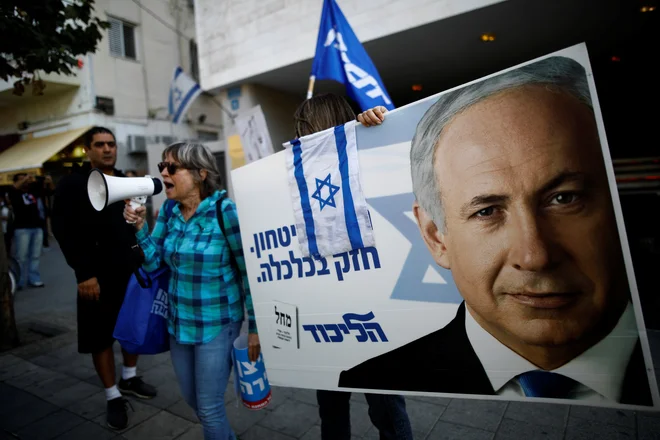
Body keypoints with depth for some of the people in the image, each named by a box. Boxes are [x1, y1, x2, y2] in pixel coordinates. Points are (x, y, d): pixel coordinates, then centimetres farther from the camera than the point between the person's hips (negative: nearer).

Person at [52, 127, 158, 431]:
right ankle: (113, 397, 19)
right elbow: (64, 231, -11)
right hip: (98, 276, -5)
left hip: (132, 271, 5)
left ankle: (129, 379, 36)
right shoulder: (72, 184, -5)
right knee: (100, 335, 5)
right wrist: (84, 272, -18)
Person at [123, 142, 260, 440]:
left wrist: (254, 326, -13)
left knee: (209, 407, 7)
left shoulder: (225, 209, -19)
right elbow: (153, 262, 2)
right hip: (179, 321, 7)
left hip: (216, 323, -7)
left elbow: (248, 271, -15)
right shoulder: (169, 209, 0)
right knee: (192, 399, 22)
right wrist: (139, 226, -13)